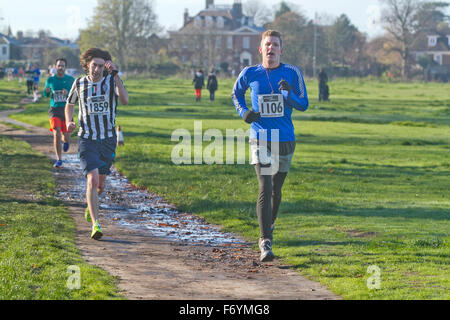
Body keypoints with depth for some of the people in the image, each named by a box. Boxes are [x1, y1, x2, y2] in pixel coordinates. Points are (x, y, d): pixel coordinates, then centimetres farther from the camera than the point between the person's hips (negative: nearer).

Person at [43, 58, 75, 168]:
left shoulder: (70, 80, 1)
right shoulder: (50, 80, 4)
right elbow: (45, 94, 16)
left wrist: (68, 93, -18)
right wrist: (46, 91, -8)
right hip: (54, 110, 0)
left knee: (66, 137, 3)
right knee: (56, 134, -17)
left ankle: (66, 141, 44)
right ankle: (59, 159, -7)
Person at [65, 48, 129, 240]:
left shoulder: (111, 81, -6)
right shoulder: (79, 84, -1)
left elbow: (124, 100, -25)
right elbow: (69, 105, 17)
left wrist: (115, 74, -32)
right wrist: (69, 122, -3)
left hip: (108, 140, 1)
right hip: (87, 140, -1)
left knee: (100, 185, 14)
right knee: (92, 179, -20)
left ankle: (90, 205, 49)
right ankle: (95, 224, -22)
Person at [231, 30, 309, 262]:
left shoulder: (292, 73, -1)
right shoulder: (250, 74, 0)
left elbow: (303, 105, -1)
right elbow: (236, 93, 19)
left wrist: (289, 94, -21)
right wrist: (243, 112, 0)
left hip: (285, 140, 2)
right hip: (260, 139, -2)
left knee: (276, 190, 15)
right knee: (265, 188, -16)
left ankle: (269, 226, 43)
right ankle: (265, 242, -20)